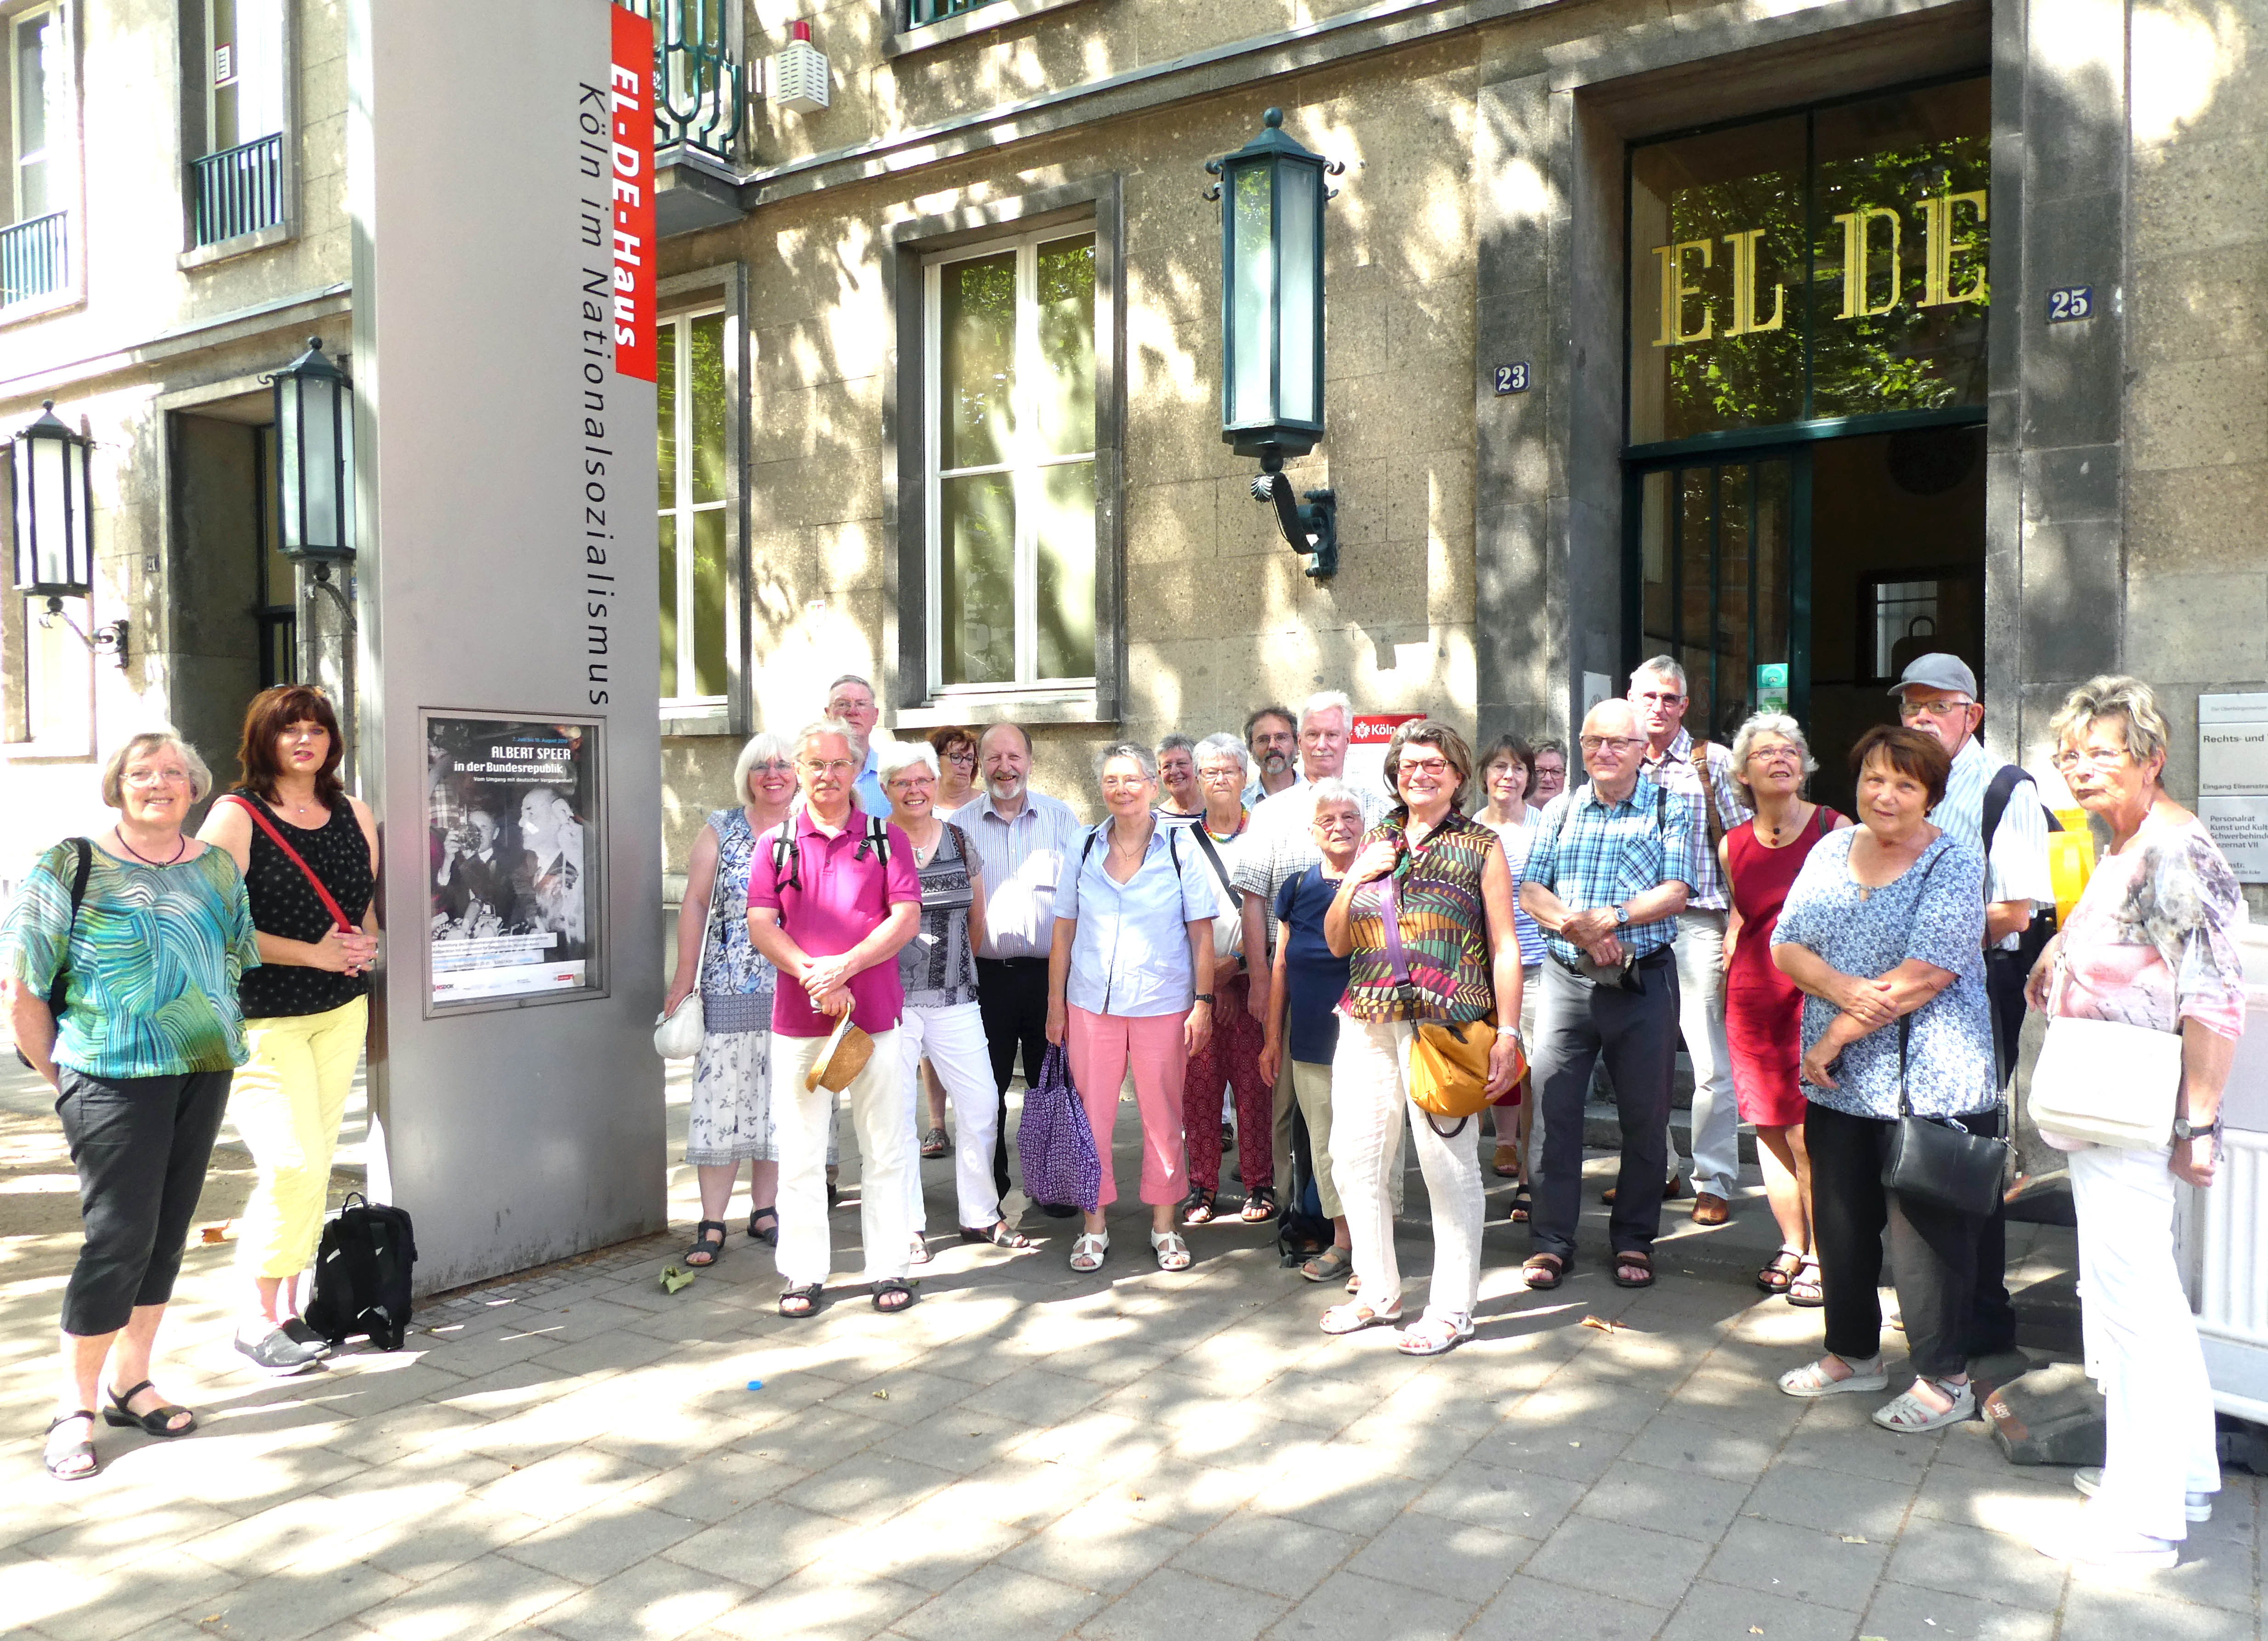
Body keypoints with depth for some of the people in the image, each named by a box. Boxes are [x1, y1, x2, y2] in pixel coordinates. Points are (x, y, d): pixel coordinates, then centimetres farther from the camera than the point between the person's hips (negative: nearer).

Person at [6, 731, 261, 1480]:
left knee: (167, 1232, 11)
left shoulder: (217, 870, 9)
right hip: (115, 1079, -5)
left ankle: (131, 1383, 25)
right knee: (119, 1237, -6)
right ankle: (76, 1407, 9)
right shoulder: (69, 866, -5)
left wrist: (220, 1049, 10)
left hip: (203, 1074, 5)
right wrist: (64, 1076, -1)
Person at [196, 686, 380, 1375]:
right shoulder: (236, 816, -7)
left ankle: (288, 1306, 20)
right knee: (293, 1163, -11)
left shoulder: (355, 815, 10)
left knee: (313, 1164, 9)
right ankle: (257, 1320, 5)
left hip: (342, 1012, 6)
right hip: (263, 1018, -6)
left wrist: (365, 945, 0)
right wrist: (312, 953, -16)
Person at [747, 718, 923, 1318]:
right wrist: (811, 976, -16)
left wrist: (844, 966, -15)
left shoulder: (887, 839, 6)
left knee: (885, 1149, 5)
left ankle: (888, 1269, 15)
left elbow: (907, 918, -3)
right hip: (798, 1019, 1)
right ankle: (804, 1274, 16)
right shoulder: (775, 843, 8)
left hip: (876, 1018, 0)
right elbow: (760, 927, -1)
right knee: (800, 1154, 5)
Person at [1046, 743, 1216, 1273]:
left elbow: (1201, 934, 0)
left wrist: (1203, 1001, -7)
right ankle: (1094, 1226, 19)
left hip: (1163, 1005, -2)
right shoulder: (1084, 851, 5)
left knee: (1163, 1116, 5)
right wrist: (1055, 1005, 5)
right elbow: (1064, 932, 8)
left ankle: (1164, 1225, 20)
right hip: (1091, 1004, 2)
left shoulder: (1181, 850, -1)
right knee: (1091, 1114, 5)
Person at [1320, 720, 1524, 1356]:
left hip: (1444, 1023, -5)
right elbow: (1337, 944, 17)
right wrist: (1355, 880, 0)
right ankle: (1376, 1291, 25)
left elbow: (1504, 946, 1)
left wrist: (1507, 1033, -8)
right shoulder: (1375, 843, 17)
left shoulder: (1480, 846, 5)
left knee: (1448, 1163, -1)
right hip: (1366, 1022, 5)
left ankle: (1452, 1309, 12)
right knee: (1354, 1159, 9)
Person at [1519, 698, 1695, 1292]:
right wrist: (1575, 928, -16)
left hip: (1644, 981, -2)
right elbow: (1531, 891, 2)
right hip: (1567, 979, 2)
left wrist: (1607, 919, -20)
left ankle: (1634, 1242, 20)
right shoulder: (1560, 809, 10)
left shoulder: (1671, 809, 3)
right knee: (1555, 1110, 1)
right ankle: (1551, 1242, 11)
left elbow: (1675, 892, -9)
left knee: (1645, 1116, 5)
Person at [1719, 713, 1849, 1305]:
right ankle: (1792, 1246, 21)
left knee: (1809, 1133, -6)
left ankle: (1820, 1255, 9)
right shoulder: (1733, 846, 8)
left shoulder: (1836, 828, -3)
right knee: (1767, 1125, 8)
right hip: (1753, 996, 4)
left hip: (1819, 991, -4)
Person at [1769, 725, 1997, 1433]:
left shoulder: (1954, 864, -9)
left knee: (1926, 1230, 4)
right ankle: (1853, 1353, 35)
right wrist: (1843, 989, -18)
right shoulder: (1831, 851, 8)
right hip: (1838, 1084, 6)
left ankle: (1944, 1381, 20)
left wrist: (1835, 1036, -15)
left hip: (1927, 1084, -6)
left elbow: (1924, 975, -19)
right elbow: (1787, 946, 2)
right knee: (1840, 1223, 16)